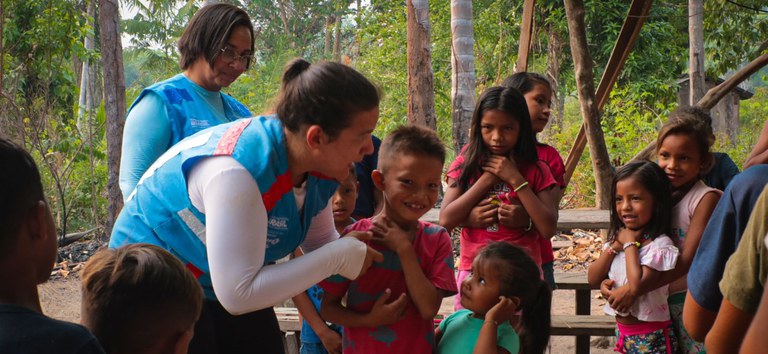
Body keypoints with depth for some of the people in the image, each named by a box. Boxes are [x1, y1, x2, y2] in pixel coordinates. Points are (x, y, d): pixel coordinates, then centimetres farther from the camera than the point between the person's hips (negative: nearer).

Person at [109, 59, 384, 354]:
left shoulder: (321, 166, -11)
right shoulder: (237, 171, -36)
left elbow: (320, 241, 6)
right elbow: (237, 295, -35)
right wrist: (340, 257, -31)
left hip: (236, 285, 7)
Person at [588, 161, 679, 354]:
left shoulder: (659, 245, -17)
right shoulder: (618, 236, 5)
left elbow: (637, 286, -28)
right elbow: (593, 279, 2)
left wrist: (631, 244, -19)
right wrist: (614, 247, -10)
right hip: (622, 329, 6)